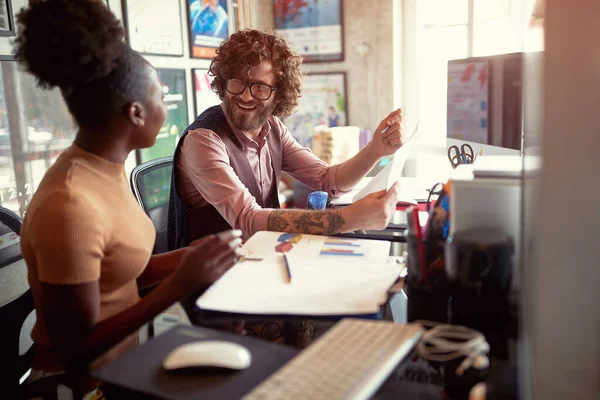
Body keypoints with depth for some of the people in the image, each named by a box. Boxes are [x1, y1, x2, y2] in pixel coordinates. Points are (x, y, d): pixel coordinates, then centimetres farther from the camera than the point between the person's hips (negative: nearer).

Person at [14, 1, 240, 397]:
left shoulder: (107, 169, -1)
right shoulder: (70, 206, -27)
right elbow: (74, 350, -21)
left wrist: (192, 257, -7)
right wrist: (181, 283, -27)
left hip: (121, 360, 7)